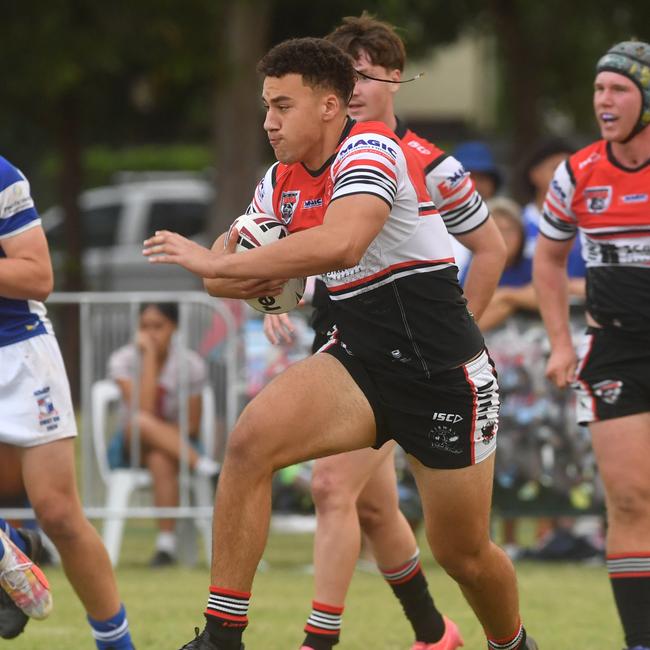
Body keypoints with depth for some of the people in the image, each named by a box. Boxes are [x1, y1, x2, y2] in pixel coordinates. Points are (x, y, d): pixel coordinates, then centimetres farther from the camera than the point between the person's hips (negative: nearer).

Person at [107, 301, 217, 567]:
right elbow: (143, 410, -23)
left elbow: (191, 426, -1)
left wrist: (162, 434, -17)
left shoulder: (190, 364, -5)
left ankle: (166, 543, -37)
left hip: (177, 445, 0)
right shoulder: (123, 360, -7)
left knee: (160, 458, -38)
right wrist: (150, 355, -21)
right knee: (140, 423, -36)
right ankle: (205, 467, -33)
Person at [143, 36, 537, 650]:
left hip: (444, 372, -6)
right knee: (250, 439, -22)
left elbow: (341, 244, -38)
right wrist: (230, 272, -14)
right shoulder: (281, 181, 5)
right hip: (359, 362, 6)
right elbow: (224, 271, 12)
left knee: (462, 552, 5)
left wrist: (218, 263, -34)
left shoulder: (371, 150, -19)